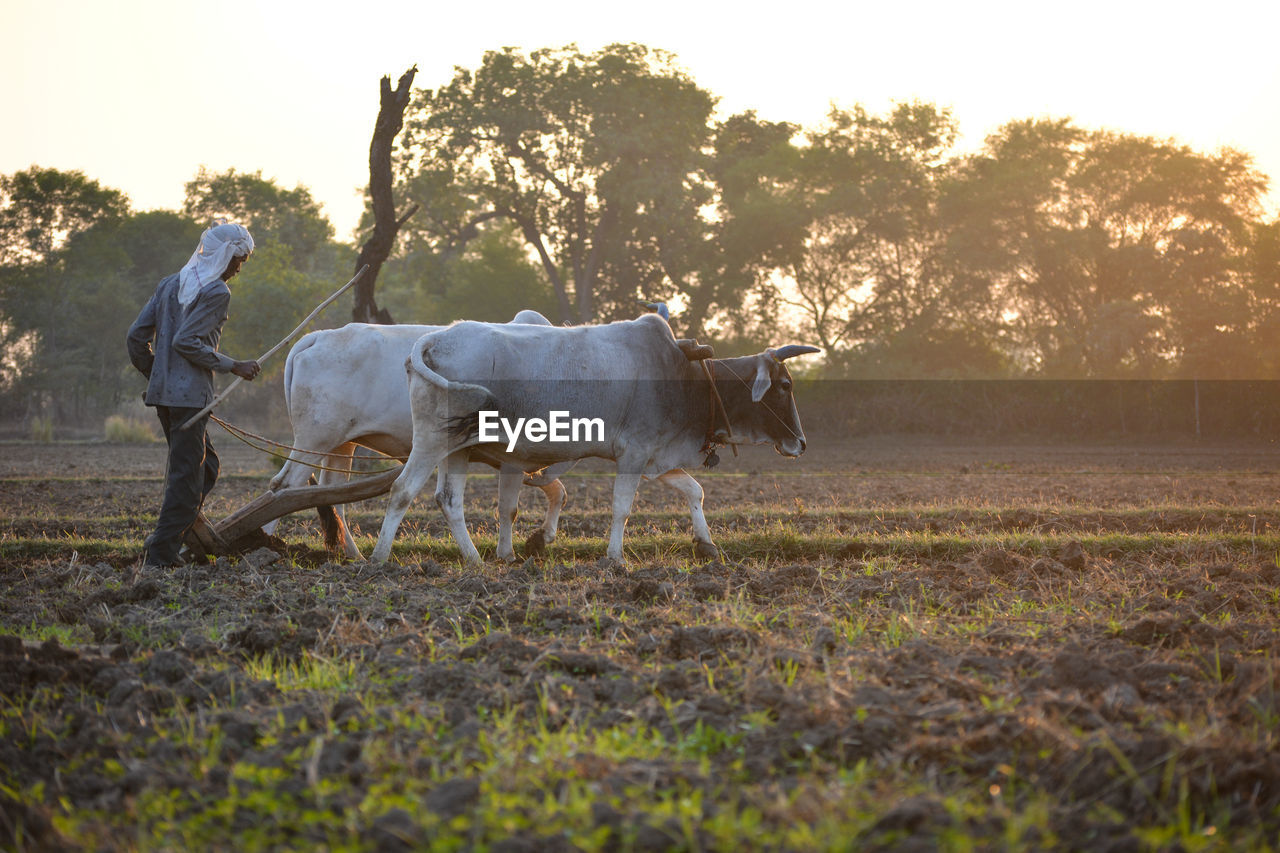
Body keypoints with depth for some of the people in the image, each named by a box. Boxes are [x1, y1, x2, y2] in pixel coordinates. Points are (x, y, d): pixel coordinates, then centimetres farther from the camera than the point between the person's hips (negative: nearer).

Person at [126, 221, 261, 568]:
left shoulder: (169, 284, 15)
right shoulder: (217, 292, -10)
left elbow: (137, 335, 12)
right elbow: (186, 342, -19)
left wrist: (154, 374, 23)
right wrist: (232, 366, -12)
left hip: (162, 392, 9)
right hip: (190, 395, -9)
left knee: (205, 466, 19)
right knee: (187, 476, -3)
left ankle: (165, 540, 14)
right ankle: (160, 556, -3)